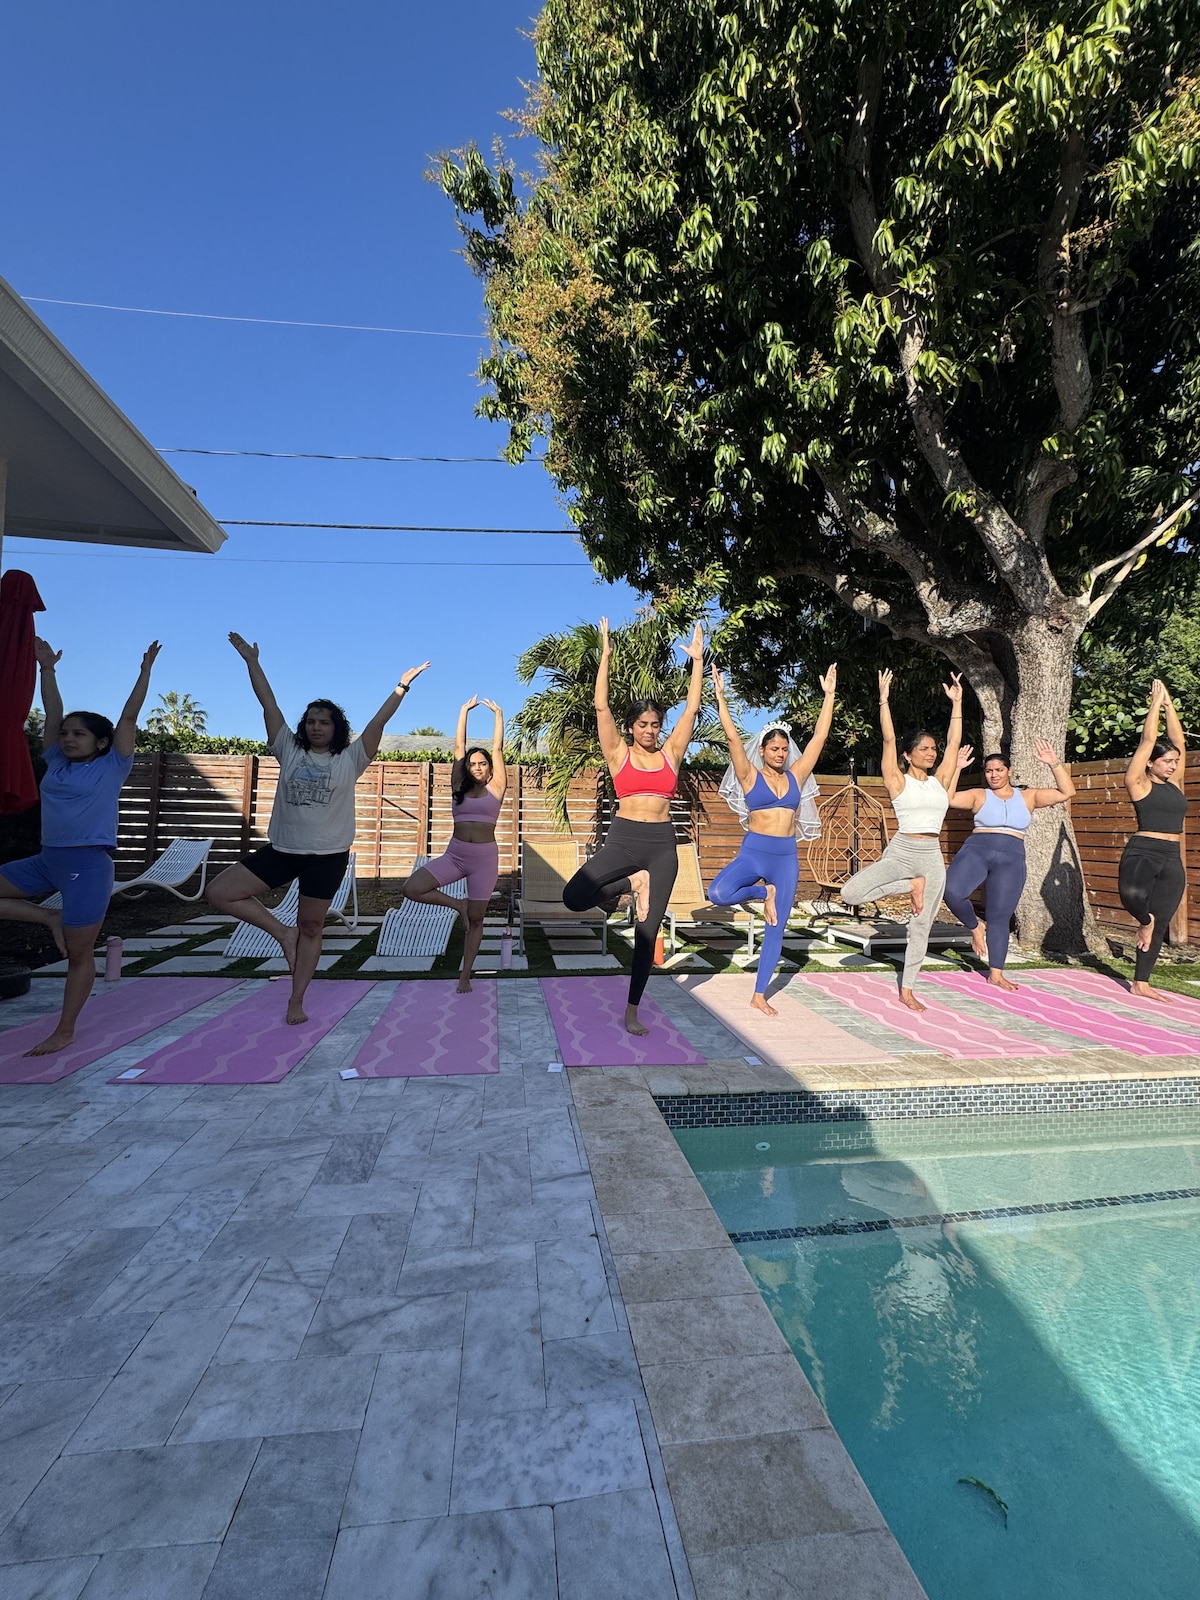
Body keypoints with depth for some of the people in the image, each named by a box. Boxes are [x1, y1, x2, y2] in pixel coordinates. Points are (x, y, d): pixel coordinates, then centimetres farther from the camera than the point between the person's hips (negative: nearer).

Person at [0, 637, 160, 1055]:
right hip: (47, 859, 7)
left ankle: (64, 1031, 15)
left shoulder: (112, 767, -2)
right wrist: (46, 668, 15)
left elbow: (129, 717, -6)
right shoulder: (56, 764, 13)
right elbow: (52, 713, 15)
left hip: (89, 863, -7)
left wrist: (145, 671, -8)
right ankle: (51, 918, 12)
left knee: (79, 953, 0)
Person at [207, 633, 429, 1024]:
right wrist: (251, 661, 5)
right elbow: (268, 704, 4)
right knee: (219, 893, -5)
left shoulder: (350, 759, -2)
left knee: (310, 927, 6)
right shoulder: (289, 751, 4)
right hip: (282, 849, 3)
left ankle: (296, 1003, 21)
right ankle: (283, 933, 9)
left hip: (328, 855, -3)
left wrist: (402, 686, -13)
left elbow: (379, 721, -8)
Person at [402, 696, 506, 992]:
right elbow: (459, 746, 7)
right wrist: (465, 710, 9)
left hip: (485, 857, -2)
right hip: (454, 854, 3)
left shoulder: (495, 788, 2)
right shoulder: (459, 787, 8)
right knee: (412, 889, -14)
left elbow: (498, 749, 1)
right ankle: (458, 904, 9)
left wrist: (498, 714, 4)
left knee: (476, 919, 4)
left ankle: (465, 975, 18)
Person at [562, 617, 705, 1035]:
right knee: (574, 898, -20)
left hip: (662, 846, 1)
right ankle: (631, 884, 6)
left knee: (647, 931, 3)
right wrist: (605, 656, -6)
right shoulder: (619, 754, 4)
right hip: (623, 840, -1)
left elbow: (692, 707, 7)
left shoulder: (670, 753, 9)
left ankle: (632, 1012, 17)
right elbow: (601, 706, -3)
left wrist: (697, 660, 5)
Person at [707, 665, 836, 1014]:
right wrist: (720, 696, -10)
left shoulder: (796, 776, 8)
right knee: (718, 894, -29)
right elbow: (733, 737, -7)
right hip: (752, 852, -3)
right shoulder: (750, 776, -1)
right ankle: (764, 893, 1)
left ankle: (759, 996, 16)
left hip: (787, 858, 3)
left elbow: (819, 737, 9)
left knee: (775, 930, 5)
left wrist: (829, 695, 9)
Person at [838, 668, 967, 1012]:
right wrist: (884, 699, -11)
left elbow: (954, 743, 9)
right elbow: (888, 740, -7)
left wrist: (956, 703, 9)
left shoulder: (940, 781, 10)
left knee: (921, 926, 7)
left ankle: (907, 990, 20)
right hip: (901, 852, -3)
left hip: (932, 858, 3)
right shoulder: (898, 781, -1)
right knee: (850, 893, -23)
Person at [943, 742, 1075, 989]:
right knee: (951, 890, -29)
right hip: (976, 852, -1)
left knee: (1000, 918, 4)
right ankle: (975, 927, 1)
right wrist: (955, 768, -13)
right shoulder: (979, 796, 5)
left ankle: (996, 974, 15)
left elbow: (1066, 792, 7)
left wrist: (1054, 764, -3)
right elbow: (947, 797, -8)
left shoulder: (1028, 797, 12)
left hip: (1011, 861, 2)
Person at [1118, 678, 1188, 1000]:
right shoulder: (1139, 783, -3)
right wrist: (1155, 703, 5)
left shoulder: (1174, 782, 13)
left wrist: (1169, 704, 13)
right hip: (1142, 852, -6)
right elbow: (1148, 739, -4)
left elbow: (1178, 741, 12)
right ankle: (1144, 921, 1)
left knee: (1160, 924, 8)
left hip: (1173, 860, 6)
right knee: (1132, 894, -36)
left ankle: (1141, 984, 18)